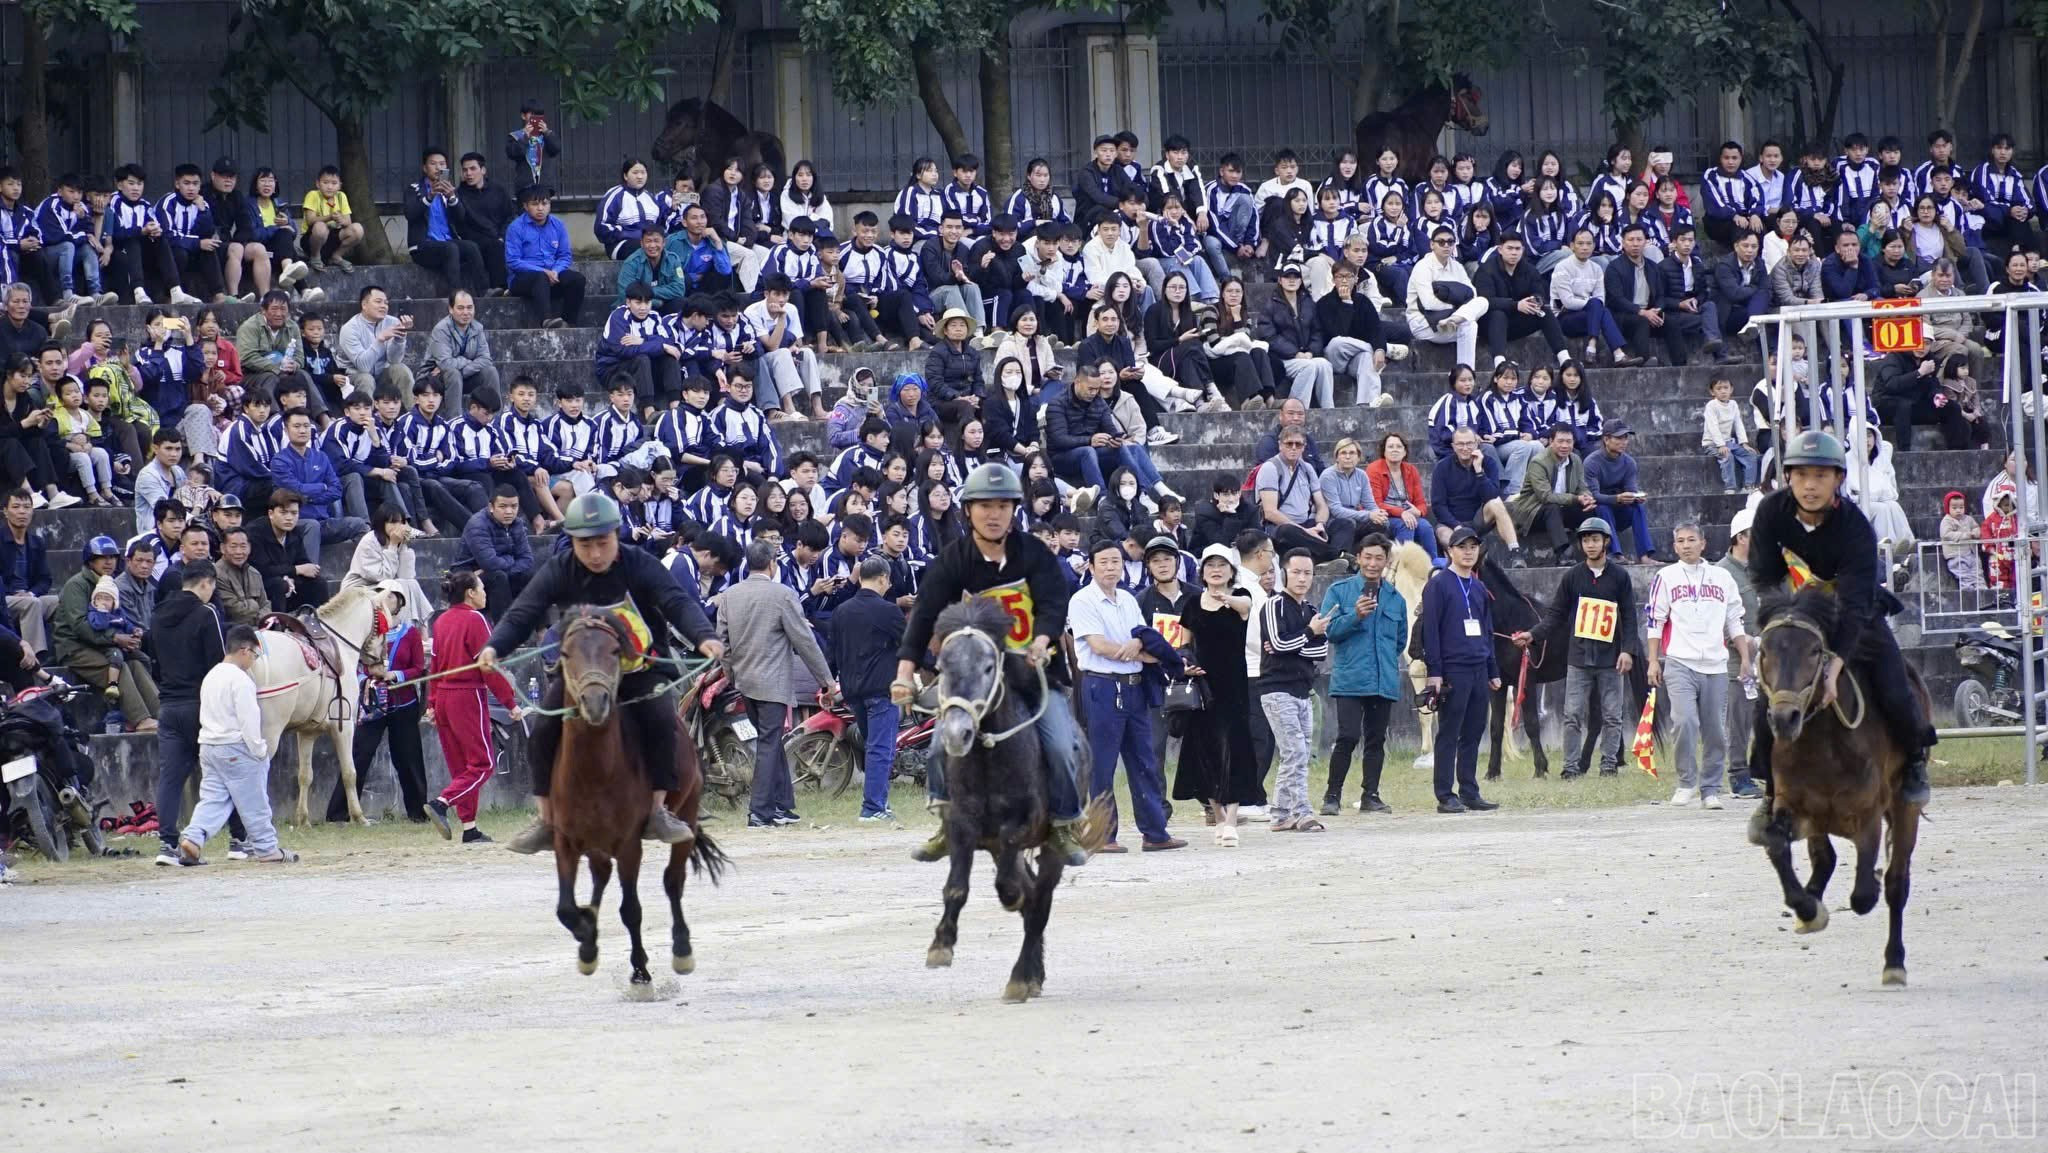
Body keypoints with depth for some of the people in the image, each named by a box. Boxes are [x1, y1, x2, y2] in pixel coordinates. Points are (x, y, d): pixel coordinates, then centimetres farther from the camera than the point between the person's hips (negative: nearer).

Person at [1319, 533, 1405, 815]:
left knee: (1376, 739, 8)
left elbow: (1401, 639, 25)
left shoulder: (1395, 597, 13)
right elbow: (1329, 630, -8)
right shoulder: (1340, 591, 1)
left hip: (1385, 682, 4)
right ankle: (1332, 795, -4)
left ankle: (1370, 796, 14)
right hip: (1349, 681, -4)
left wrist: (1390, 661, 15)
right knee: (1348, 736, -12)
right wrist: (1355, 616, -20)